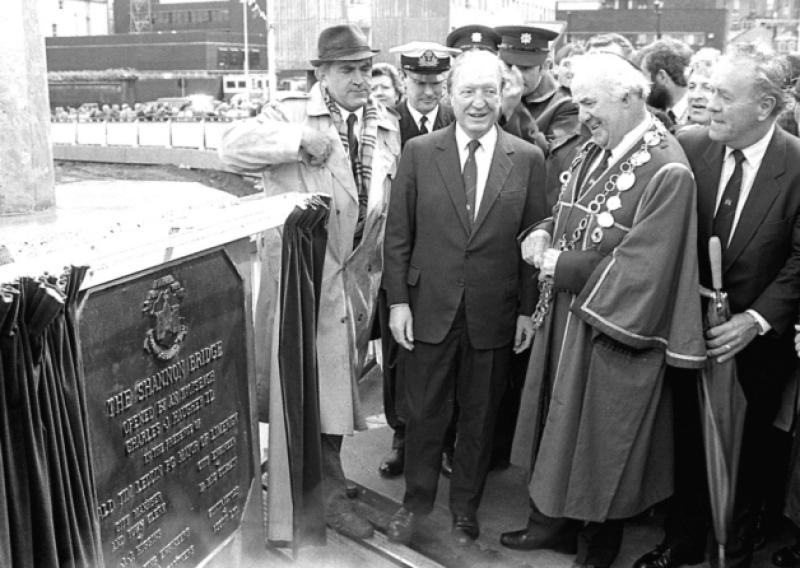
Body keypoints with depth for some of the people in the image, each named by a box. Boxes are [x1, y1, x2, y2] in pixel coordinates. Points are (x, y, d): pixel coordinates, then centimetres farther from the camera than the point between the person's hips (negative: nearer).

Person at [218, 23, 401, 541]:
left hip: (357, 274, 5)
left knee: (338, 379, 15)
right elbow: (233, 147, -19)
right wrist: (300, 141, -24)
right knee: (315, 380, 2)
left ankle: (317, 475, 35)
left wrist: (379, 264, 12)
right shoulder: (291, 115, -4)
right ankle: (330, 493, 16)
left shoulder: (389, 126, 11)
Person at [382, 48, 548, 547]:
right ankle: (417, 501, 34)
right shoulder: (419, 152, -1)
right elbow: (398, 234, 1)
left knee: (480, 418, 13)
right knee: (425, 413, 12)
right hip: (429, 309, 0)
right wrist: (398, 300, -3)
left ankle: (466, 509, 33)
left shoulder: (528, 159, -1)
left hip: (494, 314, 0)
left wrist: (528, 310, -1)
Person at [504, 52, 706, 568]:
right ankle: (554, 521, 40)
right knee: (559, 424, 19)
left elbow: (640, 266, -23)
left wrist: (556, 262, -17)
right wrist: (542, 234, -6)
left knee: (600, 440, 9)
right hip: (564, 318, 7)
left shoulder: (667, 171, -19)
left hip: (613, 333, -7)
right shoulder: (593, 152, 5)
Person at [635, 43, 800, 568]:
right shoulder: (690, 147, -7)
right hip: (692, 332, 3)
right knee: (689, 446, 18)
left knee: (750, 458, 15)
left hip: (758, 342, -2)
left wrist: (756, 319, -19)